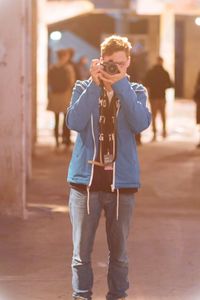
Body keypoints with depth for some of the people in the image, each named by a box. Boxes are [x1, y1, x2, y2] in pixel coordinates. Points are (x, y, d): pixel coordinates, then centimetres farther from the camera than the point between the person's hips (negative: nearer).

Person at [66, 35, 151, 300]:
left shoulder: (136, 91, 5)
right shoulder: (84, 88, 4)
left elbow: (141, 123, -15)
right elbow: (75, 122, -14)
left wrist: (121, 84, -19)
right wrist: (95, 85, -16)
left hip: (122, 181, 1)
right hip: (85, 179, -1)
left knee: (119, 251, 9)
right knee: (82, 251, 3)